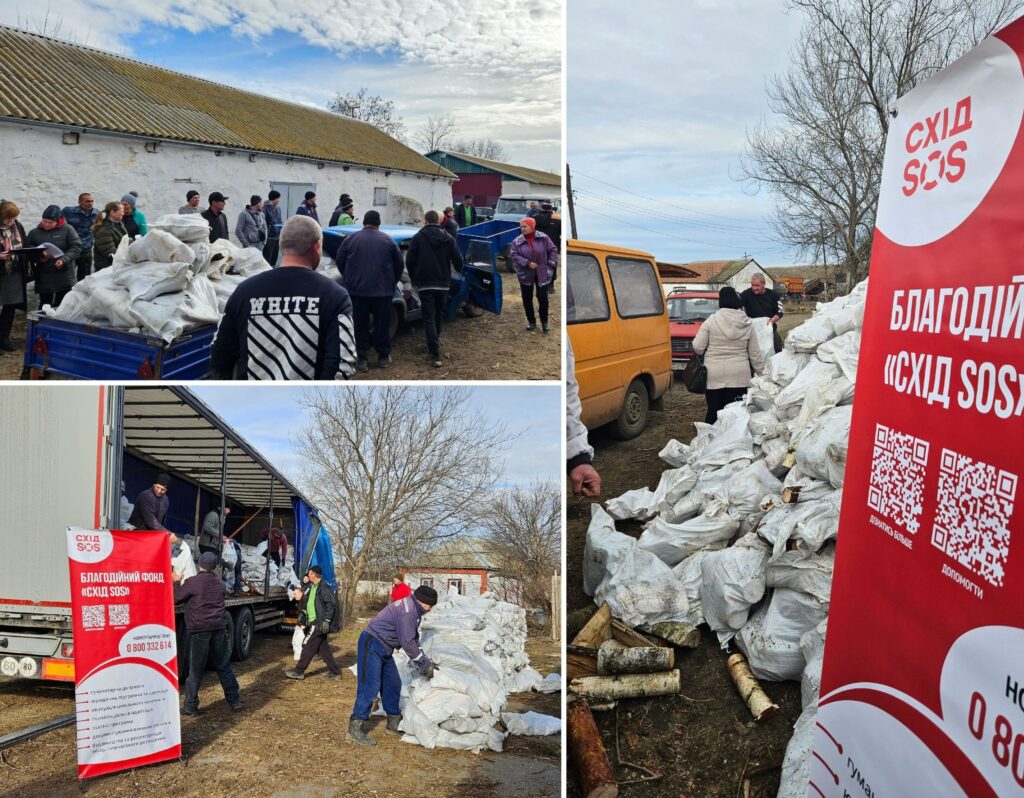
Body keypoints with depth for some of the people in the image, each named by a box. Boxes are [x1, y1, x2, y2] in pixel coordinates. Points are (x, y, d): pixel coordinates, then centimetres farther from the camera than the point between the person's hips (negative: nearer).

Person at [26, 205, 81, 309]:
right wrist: (40, 255, -14)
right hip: (43, 277, 2)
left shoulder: (67, 230, -1)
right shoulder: (34, 232, 5)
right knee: (44, 305, 9)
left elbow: (76, 247, -6)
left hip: (64, 277, -2)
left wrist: (64, 259, -19)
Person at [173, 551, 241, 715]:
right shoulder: (219, 583, 11)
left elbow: (175, 599, 2)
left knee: (195, 669, 4)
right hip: (219, 628, 5)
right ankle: (234, 700, 16)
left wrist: (176, 582, 18)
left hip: (200, 629, -4)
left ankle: (190, 706, 7)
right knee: (223, 666, 13)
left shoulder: (193, 582, -7)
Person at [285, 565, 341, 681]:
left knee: (308, 646, -3)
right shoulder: (311, 587, 14)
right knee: (323, 647, 11)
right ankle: (334, 671, 16)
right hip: (314, 622, 10)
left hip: (319, 623, -10)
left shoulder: (324, 588, -16)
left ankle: (299, 671, 5)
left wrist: (326, 620, -22)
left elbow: (331, 605, -20)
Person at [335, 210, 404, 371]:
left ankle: (361, 358, 6)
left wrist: (349, 279, 20)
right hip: (382, 290, 0)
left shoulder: (351, 239, 1)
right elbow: (399, 265, 6)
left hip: (356, 290, 0)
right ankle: (383, 356, 20)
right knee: (382, 324, 12)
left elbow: (339, 261, 4)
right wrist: (391, 283, 21)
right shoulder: (388, 240, 2)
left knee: (360, 326, 7)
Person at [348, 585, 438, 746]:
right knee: (370, 686, -12)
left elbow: (414, 640, 18)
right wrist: (425, 665, -11)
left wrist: (426, 662, 10)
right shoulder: (407, 610, -21)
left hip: (384, 649, 11)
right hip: (372, 644, -11)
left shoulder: (414, 610, 12)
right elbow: (407, 643, -21)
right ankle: (355, 728, -6)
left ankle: (394, 722, 25)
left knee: (393, 684, 14)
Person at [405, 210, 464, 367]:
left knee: (429, 317, -4)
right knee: (439, 315, 21)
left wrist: (413, 278, 10)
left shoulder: (418, 238, -4)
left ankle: (435, 354, -14)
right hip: (443, 283, 3)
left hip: (425, 283, -3)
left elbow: (409, 261, -6)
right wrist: (456, 272, 21)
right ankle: (434, 344, 35)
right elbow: (458, 260, 0)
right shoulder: (448, 238, 4)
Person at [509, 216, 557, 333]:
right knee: (527, 299, 7)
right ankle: (531, 321, 23)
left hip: (542, 273, -1)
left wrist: (551, 264, -8)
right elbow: (514, 255, -10)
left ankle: (544, 322, 16)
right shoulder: (517, 241, -4)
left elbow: (553, 250, 1)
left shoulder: (543, 238, -5)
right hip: (525, 274, 1)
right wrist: (527, 263, -20)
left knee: (543, 297, 0)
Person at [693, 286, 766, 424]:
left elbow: (697, 347, -6)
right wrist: (761, 371, 18)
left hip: (714, 375, -1)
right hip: (739, 376, 1)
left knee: (714, 411, 5)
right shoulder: (747, 324, 3)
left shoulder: (711, 320, -6)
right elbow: (755, 353, 7)